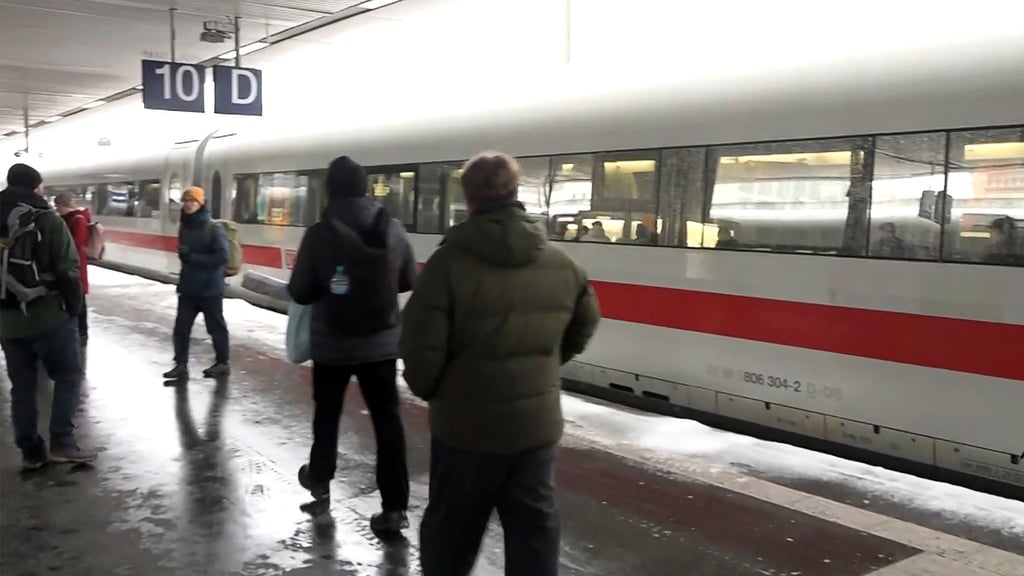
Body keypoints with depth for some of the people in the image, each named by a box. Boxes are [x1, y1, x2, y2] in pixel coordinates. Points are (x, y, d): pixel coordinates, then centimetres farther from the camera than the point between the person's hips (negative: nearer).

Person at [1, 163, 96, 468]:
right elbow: (68, 270, -13)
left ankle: (30, 450, 16)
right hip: (48, 316, -5)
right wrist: (75, 307, -3)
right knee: (69, 375, 6)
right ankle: (61, 443, 0)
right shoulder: (47, 220, -9)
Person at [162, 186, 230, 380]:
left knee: (216, 327, 9)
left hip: (210, 289, -6)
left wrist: (192, 256, -23)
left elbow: (221, 258, -23)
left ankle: (222, 363, 23)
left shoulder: (214, 229, -15)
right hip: (188, 288, 6)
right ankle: (181, 365, 13)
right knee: (181, 327, 4)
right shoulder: (184, 228, 7)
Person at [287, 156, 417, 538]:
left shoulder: (320, 234, -15)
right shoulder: (393, 230, -7)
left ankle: (319, 479, 40)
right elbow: (409, 281, 5)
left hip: (332, 345, -1)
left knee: (327, 413, 20)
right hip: (382, 342, 1)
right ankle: (395, 507, 2)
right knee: (387, 419, 5)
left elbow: (299, 292, -9)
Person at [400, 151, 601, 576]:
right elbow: (583, 325, 15)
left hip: (467, 424, -3)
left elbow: (421, 345, -17)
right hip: (537, 422, 4)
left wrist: (427, 390, 3)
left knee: (450, 531, 15)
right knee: (535, 532, 14)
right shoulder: (561, 264, 1)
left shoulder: (450, 261, -16)